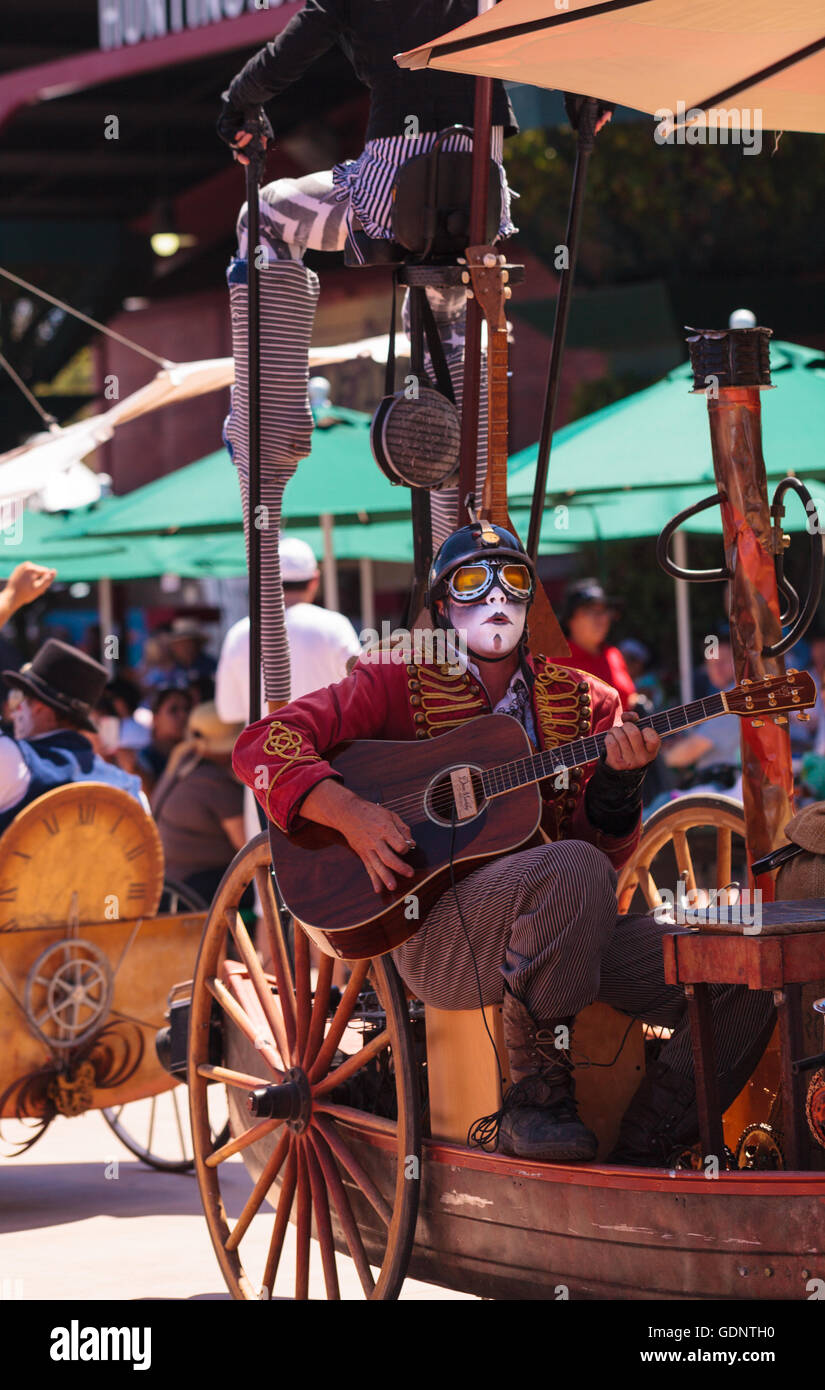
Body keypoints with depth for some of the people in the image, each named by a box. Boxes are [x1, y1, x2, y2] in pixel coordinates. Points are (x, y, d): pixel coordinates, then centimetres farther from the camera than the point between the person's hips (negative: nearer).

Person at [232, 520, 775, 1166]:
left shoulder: (583, 701, 17)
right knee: (574, 870, -37)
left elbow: (607, 847, 10)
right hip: (433, 931, -5)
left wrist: (620, 780, -11)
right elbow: (262, 746, -2)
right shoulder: (398, 683, 8)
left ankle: (635, 1163, -6)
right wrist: (350, 813, -17)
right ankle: (537, 1092, -22)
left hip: (569, 935, 5)